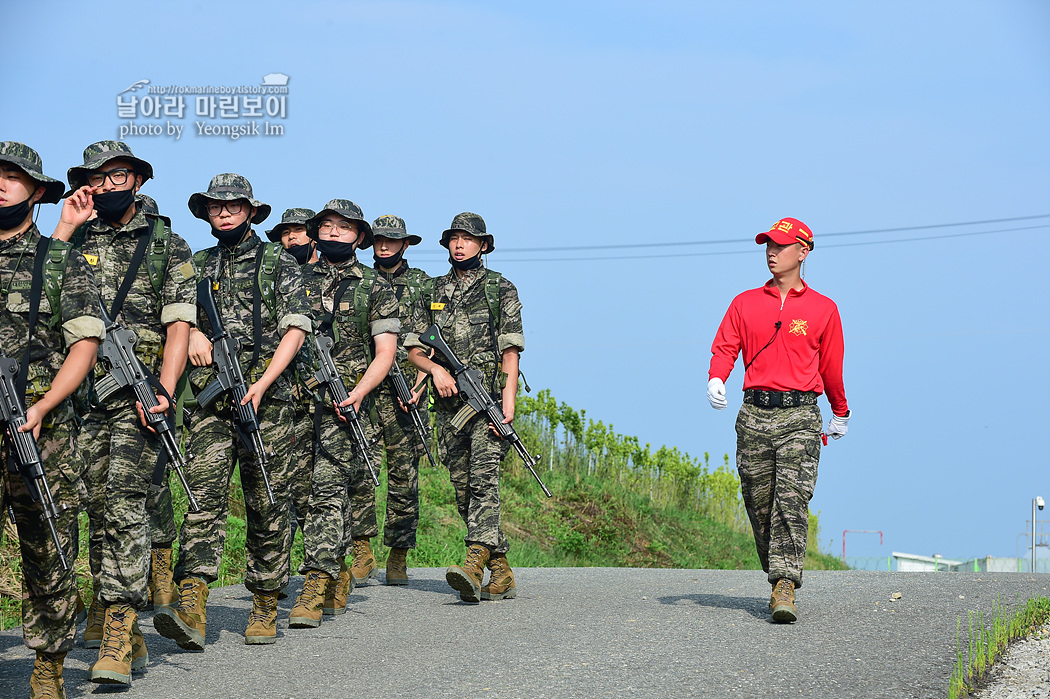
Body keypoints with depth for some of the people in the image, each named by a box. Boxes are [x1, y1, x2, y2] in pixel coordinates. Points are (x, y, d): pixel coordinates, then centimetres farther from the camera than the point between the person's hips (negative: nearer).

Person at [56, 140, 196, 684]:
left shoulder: (168, 246, 7)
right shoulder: (76, 241, 15)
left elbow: (179, 323, 0)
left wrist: (164, 390, -14)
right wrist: (64, 229, -2)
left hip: (138, 390, -4)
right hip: (81, 392, 4)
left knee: (124, 502, -14)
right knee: (97, 506, 8)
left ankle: (118, 636, -19)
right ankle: (106, 611, 18)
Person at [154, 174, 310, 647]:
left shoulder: (277, 263, 5)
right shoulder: (197, 266, 15)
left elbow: (295, 330, -1)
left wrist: (261, 385, -12)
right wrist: (191, 332, -4)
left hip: (266, 399, -2)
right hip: (211, 400, 2)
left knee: (266, 506, 2)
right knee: (204, 495, -12)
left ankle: (265, 608, 12)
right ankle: (191, 610, -23)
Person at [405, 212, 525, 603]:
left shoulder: (500, 289, 5)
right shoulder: (434, 292, 16)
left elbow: (510, 349, -2)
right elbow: (413, 349, 15)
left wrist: (508, 398, -14)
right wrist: (435, 369, -6)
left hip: (489, 397, -5)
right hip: (450, 401, 5)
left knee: (483, 476, -20)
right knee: (463, 487, 3)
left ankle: (475, 563, -33)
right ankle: (501, 574, 10)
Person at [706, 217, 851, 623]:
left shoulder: (823, 309, 8)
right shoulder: (745, 304, 14)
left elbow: (831, 367, 16)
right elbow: (724, 347, 6)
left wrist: (840, 414, 25)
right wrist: (716, 379, -15)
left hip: (800, 415, -3)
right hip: (754, 414, 3)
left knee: (792, 499, -16)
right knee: (759, 504, 4)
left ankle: (784, 589, -23)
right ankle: (778, 580, 18)